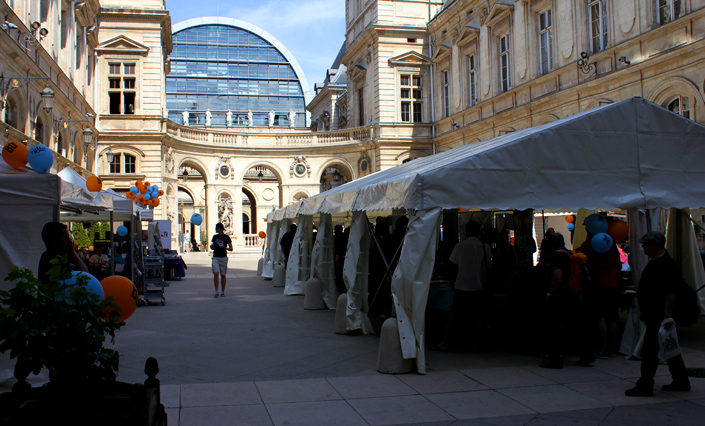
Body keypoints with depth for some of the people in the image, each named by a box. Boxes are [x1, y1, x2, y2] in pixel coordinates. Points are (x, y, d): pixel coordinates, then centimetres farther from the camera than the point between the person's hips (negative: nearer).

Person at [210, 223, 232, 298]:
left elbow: (231, 249, 0)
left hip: (223, 258, -2)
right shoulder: (215, 237, 9)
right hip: (215, 258, 2)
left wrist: (224, 247, -17)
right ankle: (216, 291, -7)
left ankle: (222, 292, 15)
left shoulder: (226, 238, -2)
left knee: (223, 275, 5)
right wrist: (211, 246, -5)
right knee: (216, 274, -11)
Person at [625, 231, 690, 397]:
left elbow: (670, 293, -25)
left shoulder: (666, 265, -19)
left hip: (658, 318, -11)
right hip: (654, 316, 11)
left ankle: (645, 386, -2)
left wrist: (667, 315, -29)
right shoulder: (655, 262, 14)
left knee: (649, 351, -7)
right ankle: (681, 382, 26)